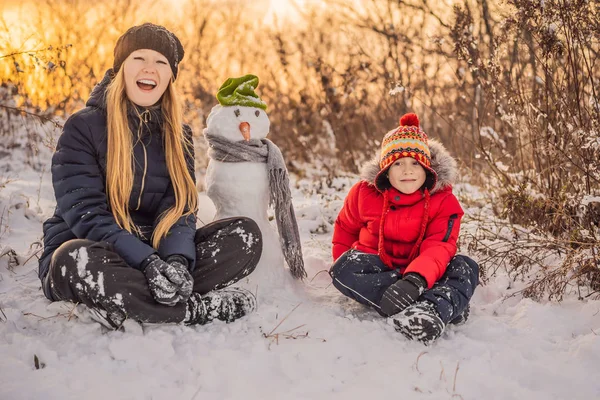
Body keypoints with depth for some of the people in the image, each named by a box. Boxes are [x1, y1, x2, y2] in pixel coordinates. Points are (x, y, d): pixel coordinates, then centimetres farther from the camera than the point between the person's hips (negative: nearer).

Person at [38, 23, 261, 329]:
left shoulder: (178, 135, 7)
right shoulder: (82, 127, -7)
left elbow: (180, 207, -5)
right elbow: (86, 214, -17)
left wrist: (178, 259, -28)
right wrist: (147, 261, -32)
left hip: (156, 253, 4)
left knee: (245, 233, -15)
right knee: (78, 260, -41)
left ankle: (125, 303, -27)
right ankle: (199, 309, -27)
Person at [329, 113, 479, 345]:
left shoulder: (444, 201, -14)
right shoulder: (365, 192, -8)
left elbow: (438, 249, -29)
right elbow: (345, 227, 12)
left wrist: (415, 280, -48)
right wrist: (343, 263, 1)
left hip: (420, 270, -1)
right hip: (377, 267, 1)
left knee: (465, 268, -27)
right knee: (344, 269, -33)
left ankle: (434, 309, -60)